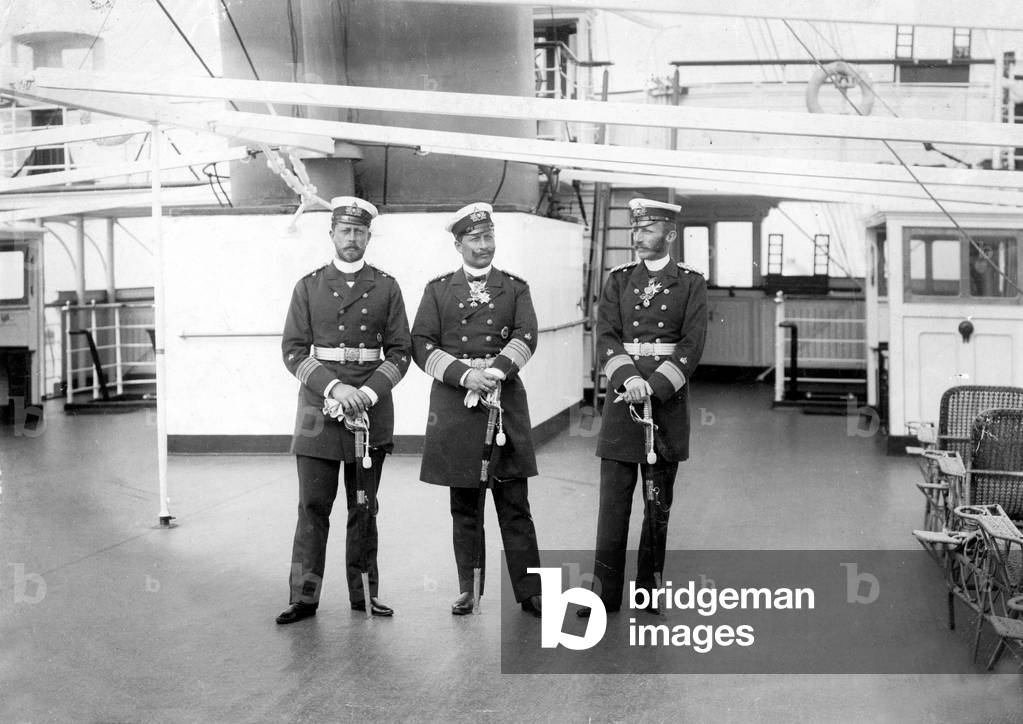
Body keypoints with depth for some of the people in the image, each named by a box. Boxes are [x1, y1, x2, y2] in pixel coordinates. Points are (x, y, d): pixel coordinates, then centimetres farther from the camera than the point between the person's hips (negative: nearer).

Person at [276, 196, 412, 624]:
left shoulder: (386, 287, 7)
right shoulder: (309, 287, 6)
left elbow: (400, 350, 3)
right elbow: (293, 349, 0)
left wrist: (368, 393, -12)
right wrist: (334, 387, -14)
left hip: (371, 406, 1)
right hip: (318, 405, -1)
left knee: (364, 506, 8)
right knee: (313, 505, -2)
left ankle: (363, 593, 16)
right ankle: (304, 597, 4)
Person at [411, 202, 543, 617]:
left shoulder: (515, 288, 11)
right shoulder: (438, 290, 10)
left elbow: (526, 337, -3)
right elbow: (422, 346, 0)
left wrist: (494, 371, -19)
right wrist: (464, 375, -14)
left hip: (505, 400, 0)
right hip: (455, 404, 0)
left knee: (515, 505, 0)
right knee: (464, 508, 7)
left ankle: (529, 592, 4)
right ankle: (468, 591, 16)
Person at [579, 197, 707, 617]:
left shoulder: (691, 283, 3)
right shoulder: (618, 280, 9)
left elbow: (692, 345, -6)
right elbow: (606, 336, 0)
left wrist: (654, 387, -17)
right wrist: (629, 378, -17)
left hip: (669, 397, -1)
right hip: (622, 395, 1)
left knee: (659, 503, 6)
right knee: (613, 499, -1)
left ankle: (648, 590, 16)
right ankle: (605, 591, 4)